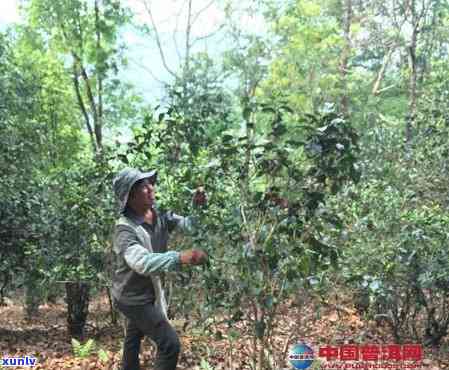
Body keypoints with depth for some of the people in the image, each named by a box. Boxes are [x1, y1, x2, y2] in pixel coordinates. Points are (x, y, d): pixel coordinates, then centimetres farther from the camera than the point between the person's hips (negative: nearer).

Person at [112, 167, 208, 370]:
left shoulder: (159, 214, -11)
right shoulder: (125, 229, -31)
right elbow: (142, 262, -49)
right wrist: (180, 257, -64)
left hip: (149, 292, 8)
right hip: (133, 297, -8)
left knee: (134, 337, 30)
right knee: (170, 343, -14)